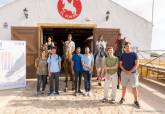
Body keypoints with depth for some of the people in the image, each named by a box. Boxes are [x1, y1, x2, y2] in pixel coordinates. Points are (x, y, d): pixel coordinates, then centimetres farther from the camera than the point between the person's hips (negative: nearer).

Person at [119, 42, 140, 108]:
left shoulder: (134, 54, -3)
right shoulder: (122, 55, 3)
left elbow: (137, 64, -8)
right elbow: (120, 64, 3)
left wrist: (130, 71, -16)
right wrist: (125, 71, -13)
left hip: (133, 73, -2)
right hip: (124, 73, 2)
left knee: (134, 87, 0)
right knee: (124, 86, 11)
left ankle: (136, 101, 13)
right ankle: (123, 98, 27)